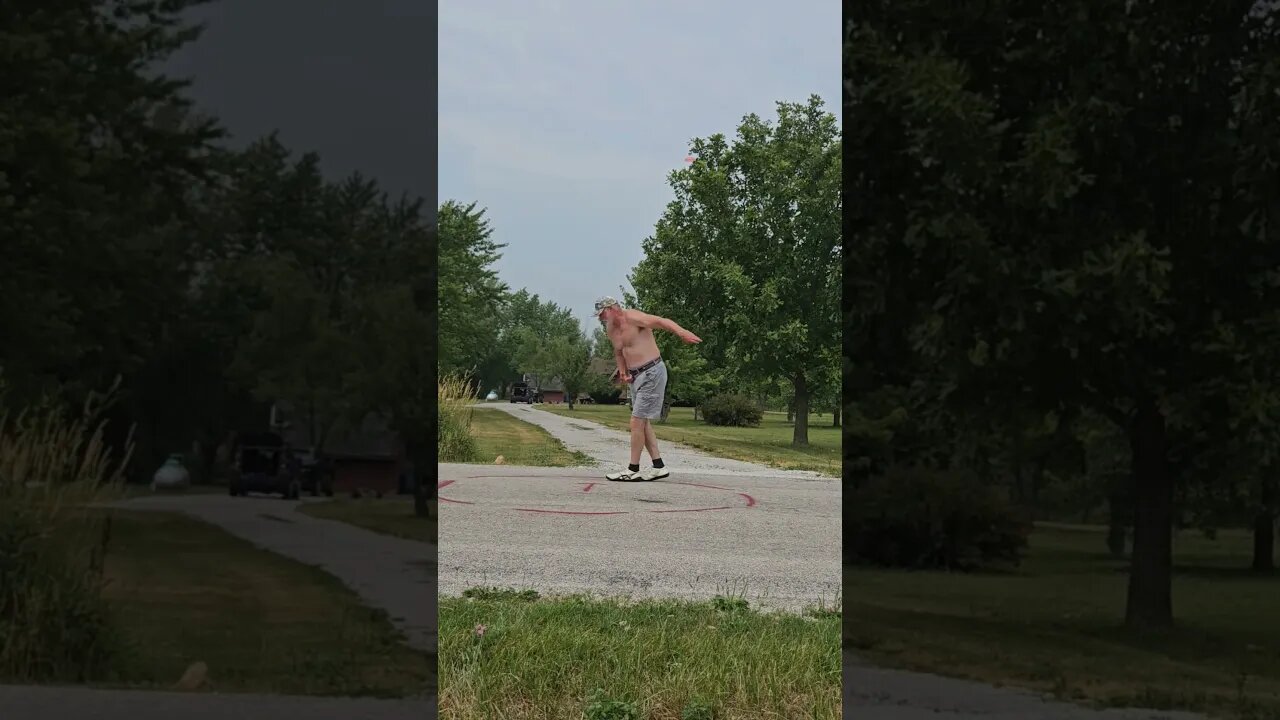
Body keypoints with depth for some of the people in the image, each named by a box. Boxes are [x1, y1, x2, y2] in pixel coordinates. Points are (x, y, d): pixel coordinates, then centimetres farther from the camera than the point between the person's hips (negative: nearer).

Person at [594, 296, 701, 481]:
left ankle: (633, 469, -4)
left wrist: (681, 332, -48)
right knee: (643, 422, 11)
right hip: (636, 376, 10)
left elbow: (661, 321, -30)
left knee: (637, 421, -9)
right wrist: (622, 370, 8)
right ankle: (658, 467, 15)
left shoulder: (633, 318, -17)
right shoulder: (611, 329, 10)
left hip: (652, 373, -10)